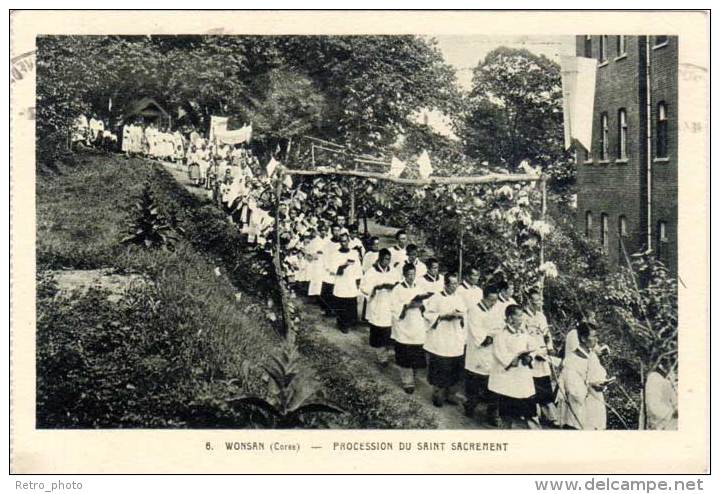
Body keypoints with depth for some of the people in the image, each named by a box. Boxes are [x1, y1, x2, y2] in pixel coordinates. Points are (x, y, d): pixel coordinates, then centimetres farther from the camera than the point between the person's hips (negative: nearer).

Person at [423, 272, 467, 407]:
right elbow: (428, 314, -10)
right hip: (439, 340, -5)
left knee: (453, 369, 9)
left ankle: (447, 393, 24)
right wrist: (444, 316, -18)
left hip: (456, 342, 5)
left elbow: (465, 315, 13)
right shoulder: (436, 298, -7)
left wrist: (460, 315, -10)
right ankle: (436, 393, 15)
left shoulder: (459, 299, 9)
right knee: (438, 369, 0)